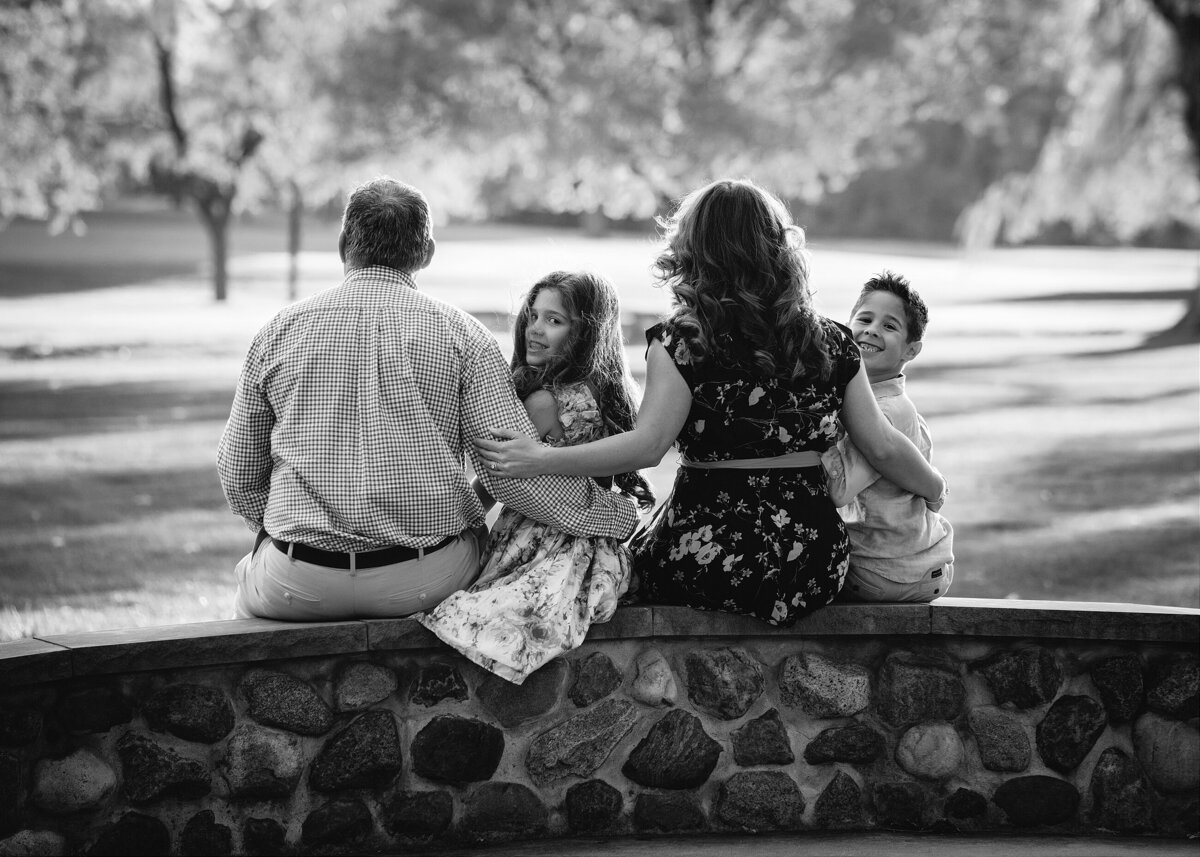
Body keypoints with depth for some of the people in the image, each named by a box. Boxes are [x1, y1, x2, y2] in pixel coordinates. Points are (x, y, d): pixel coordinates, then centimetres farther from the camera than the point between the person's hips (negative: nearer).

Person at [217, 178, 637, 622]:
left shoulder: (278, 331, 3)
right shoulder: (460, 334, -2)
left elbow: (238, 474, 9)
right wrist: (618, 514, 4)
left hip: (299, 586, 1)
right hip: (425, 583, -1)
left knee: (250, 575, 31)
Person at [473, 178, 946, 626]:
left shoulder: (681, 342, -8)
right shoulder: (831, 343, 4)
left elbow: (647, 445, -16)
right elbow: (883, 447, 6)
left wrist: (542, 460, -13)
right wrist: (937, 488, 24)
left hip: (705, 551, -4)